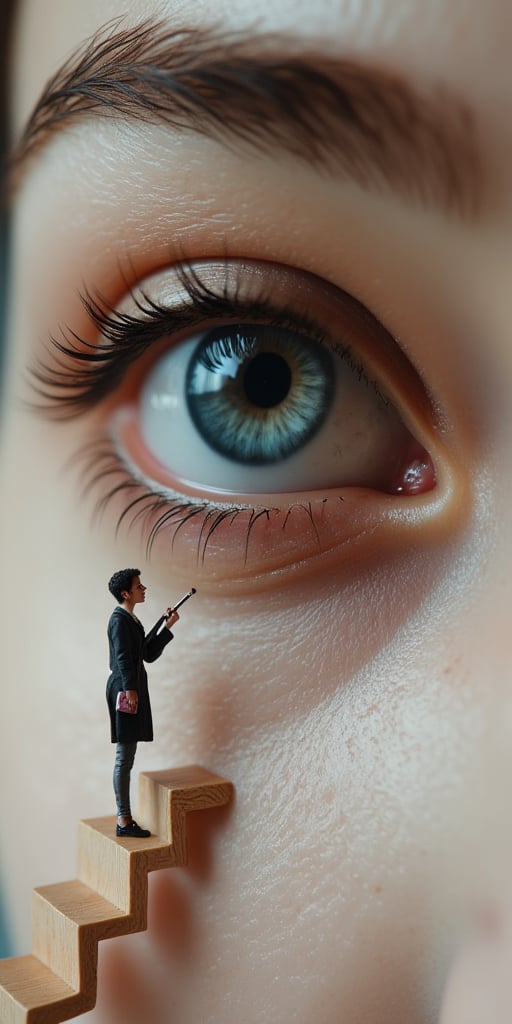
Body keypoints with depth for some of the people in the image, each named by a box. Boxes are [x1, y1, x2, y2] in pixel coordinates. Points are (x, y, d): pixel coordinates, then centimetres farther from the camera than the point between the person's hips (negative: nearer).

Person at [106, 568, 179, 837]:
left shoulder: (131, 619, 17)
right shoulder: (119, 619, -11)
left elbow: (149, 654, 17)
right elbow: (123, 658, -19)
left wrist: (167, 627, 14)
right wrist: (129, 690, -23)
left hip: (134, 689, 10)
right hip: (125, 689, -10)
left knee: (126, 758, 12)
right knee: (124, 758, -5)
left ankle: (124, 818, 18)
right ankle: (124, 821, 0)